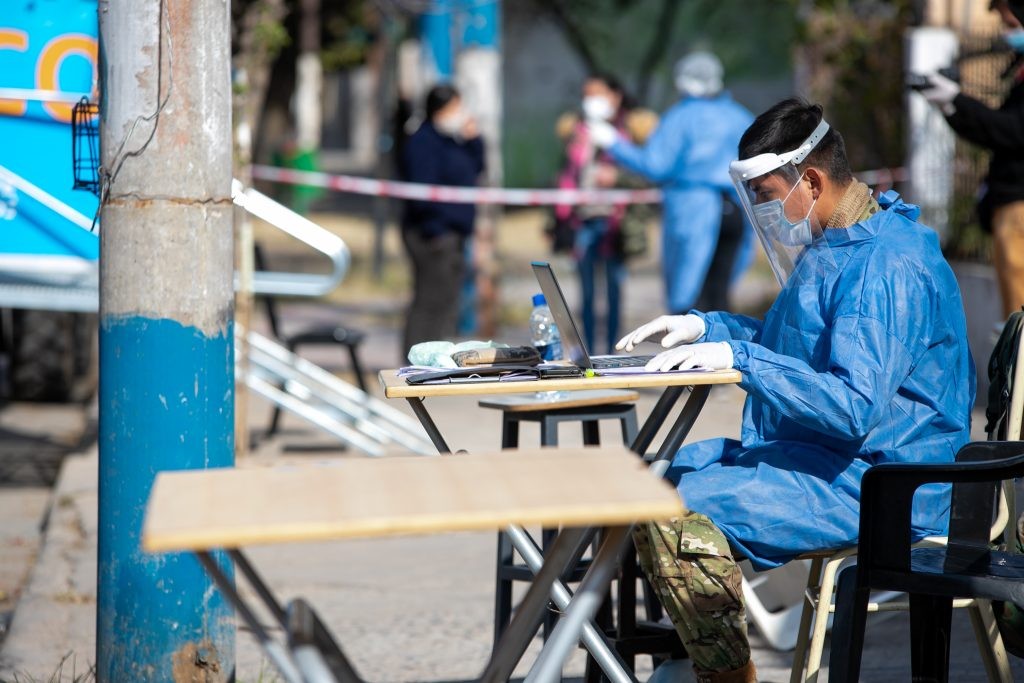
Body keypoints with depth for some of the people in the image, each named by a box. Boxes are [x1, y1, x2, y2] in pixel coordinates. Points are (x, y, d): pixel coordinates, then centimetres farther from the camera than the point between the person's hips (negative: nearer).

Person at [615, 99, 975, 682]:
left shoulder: (887, 267, -20)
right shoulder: (830, 246, 14)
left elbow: (855, 408, -29)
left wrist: (741, 359, -28)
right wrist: (705, 326, 18)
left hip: (874, 485, -11)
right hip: (809, 453, 11)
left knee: (677, 516, -25)